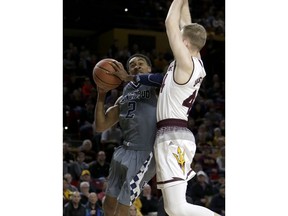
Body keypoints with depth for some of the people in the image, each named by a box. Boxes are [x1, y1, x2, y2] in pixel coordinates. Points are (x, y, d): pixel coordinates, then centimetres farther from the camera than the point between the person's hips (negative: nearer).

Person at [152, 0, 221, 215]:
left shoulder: (186, 64, -14)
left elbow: (171, 24, -12)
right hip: (177, 135, 10)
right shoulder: (196, 63, 10)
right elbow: (184, 25, 22)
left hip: (173, 138, -10)